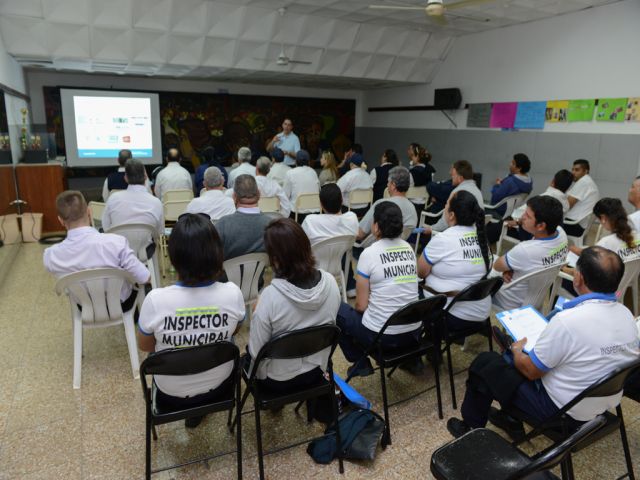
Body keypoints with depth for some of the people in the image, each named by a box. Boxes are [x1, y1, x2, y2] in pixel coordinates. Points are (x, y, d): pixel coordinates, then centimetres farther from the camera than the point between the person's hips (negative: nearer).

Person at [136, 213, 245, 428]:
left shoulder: (156, 299, -28)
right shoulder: (232, 293, -24)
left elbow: (144, 346, -8)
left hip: (170, 395, 0)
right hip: (219, 388, 1)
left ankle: (191, 408, 38)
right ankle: (198, 410, 38)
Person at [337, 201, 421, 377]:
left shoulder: (369, 253, -15)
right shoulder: (409, 249, 3)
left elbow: (361, 306, -11)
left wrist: (359, 306, 12)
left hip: (381, 335, -6)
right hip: (413, 332, 7)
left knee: (337, 309, 17)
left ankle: (360, 363, 18)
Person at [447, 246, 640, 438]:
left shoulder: (567, 321, -32)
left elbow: (531, 371, -20)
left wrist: (516, 351, 2)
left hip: (563, 410, -7)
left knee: (484, 363, 7)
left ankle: (471, 429, 28)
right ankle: (512, 420, 34)